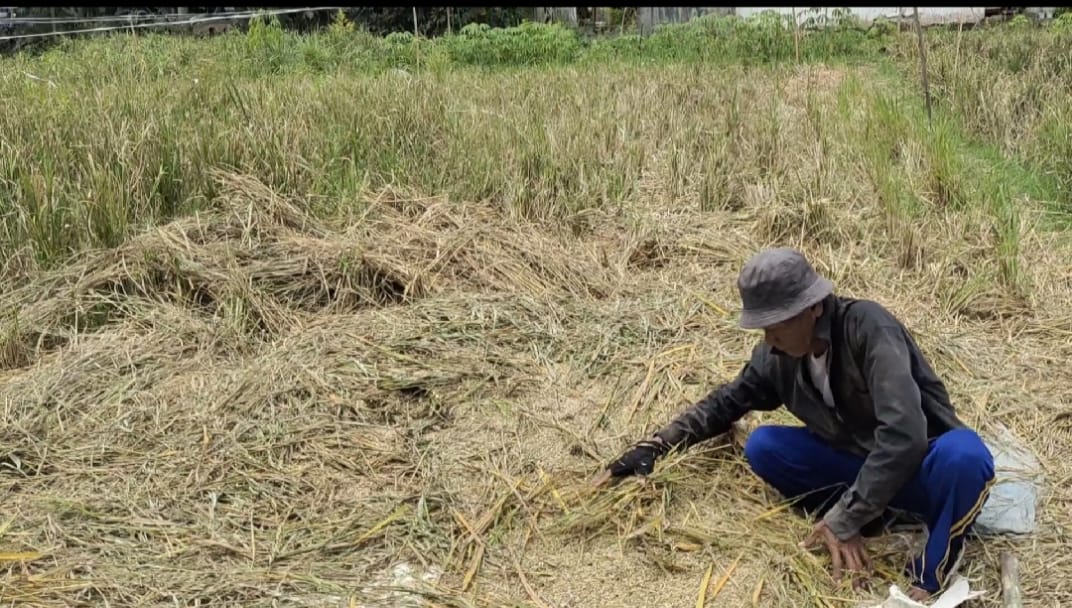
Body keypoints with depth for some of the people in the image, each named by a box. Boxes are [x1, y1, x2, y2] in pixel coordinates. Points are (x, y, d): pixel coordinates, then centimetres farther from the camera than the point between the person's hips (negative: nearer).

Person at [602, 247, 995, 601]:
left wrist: (845, 520, -33)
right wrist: (656, 445, -3)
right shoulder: (778, 356, -9)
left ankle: (929, 579, -18)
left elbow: (903, 434, -37)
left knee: (964, 455, -40)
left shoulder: (868, 327, -29)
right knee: (763, 447, -13)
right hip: (861, 465, 6)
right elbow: (727, 401, 7)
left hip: (925, 469, -5)